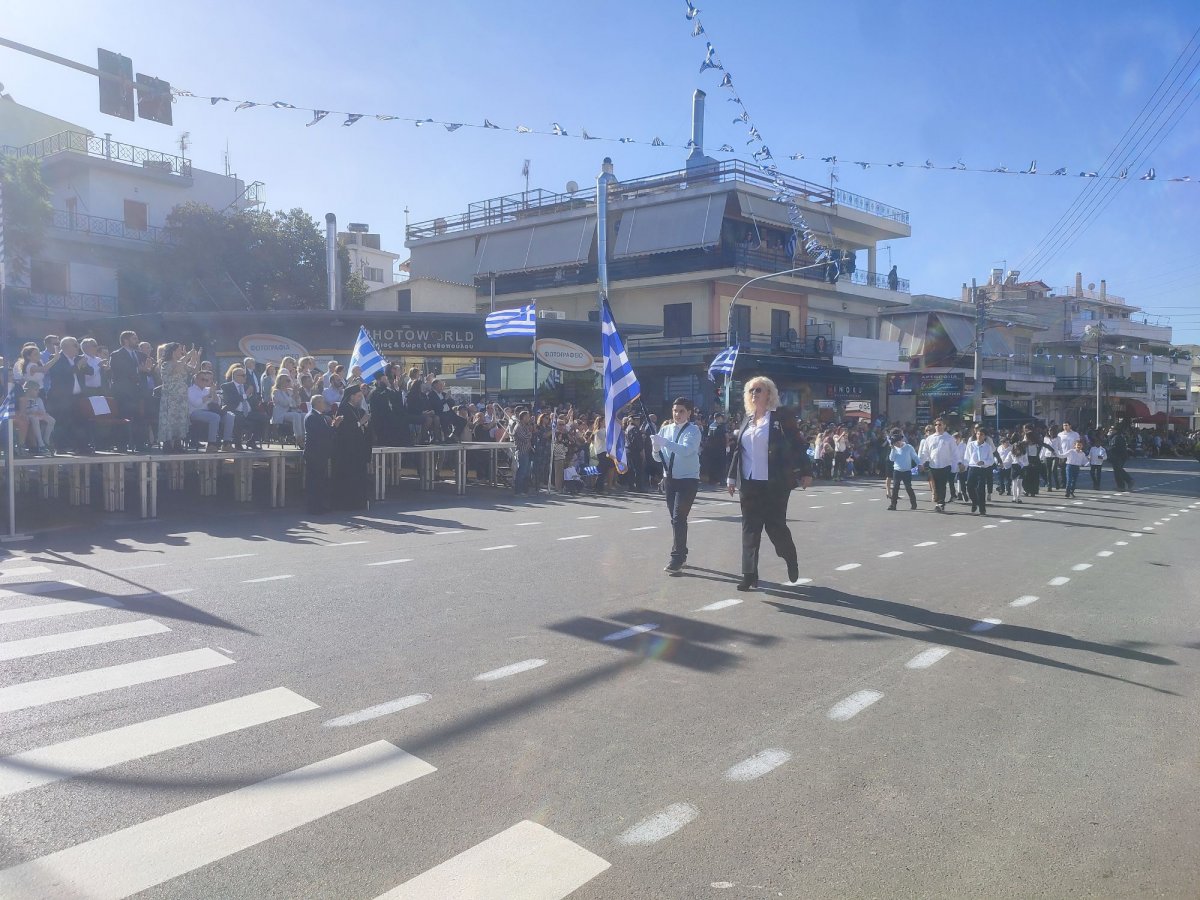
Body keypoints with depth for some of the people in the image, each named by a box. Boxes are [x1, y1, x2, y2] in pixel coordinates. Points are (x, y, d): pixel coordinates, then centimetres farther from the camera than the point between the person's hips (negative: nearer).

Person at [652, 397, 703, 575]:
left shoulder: (693, 430, -11)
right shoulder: (665, 429, 5)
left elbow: (686, 450, -30)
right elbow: (658, 457, 6)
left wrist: (664, 442, -41)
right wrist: (656, 448, -17)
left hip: (688, 480, -6)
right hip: (669, 479, 6)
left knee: (679, 518, -13)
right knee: (675, 518, 14)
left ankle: (676, 559, -9)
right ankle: (681, 554, 29)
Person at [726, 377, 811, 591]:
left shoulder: (782, 418, -4)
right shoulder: (747, 420, 12)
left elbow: (798, 446, -4)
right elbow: (738, 450, 15)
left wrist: (806, 472, -5)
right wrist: (732, 476, 13)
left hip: (775, 484, -5)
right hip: (749, 484, 5)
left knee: (775, 525, 0)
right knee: (750, 529, 3)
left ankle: (791, 561, 28)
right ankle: (749, 575, 8)